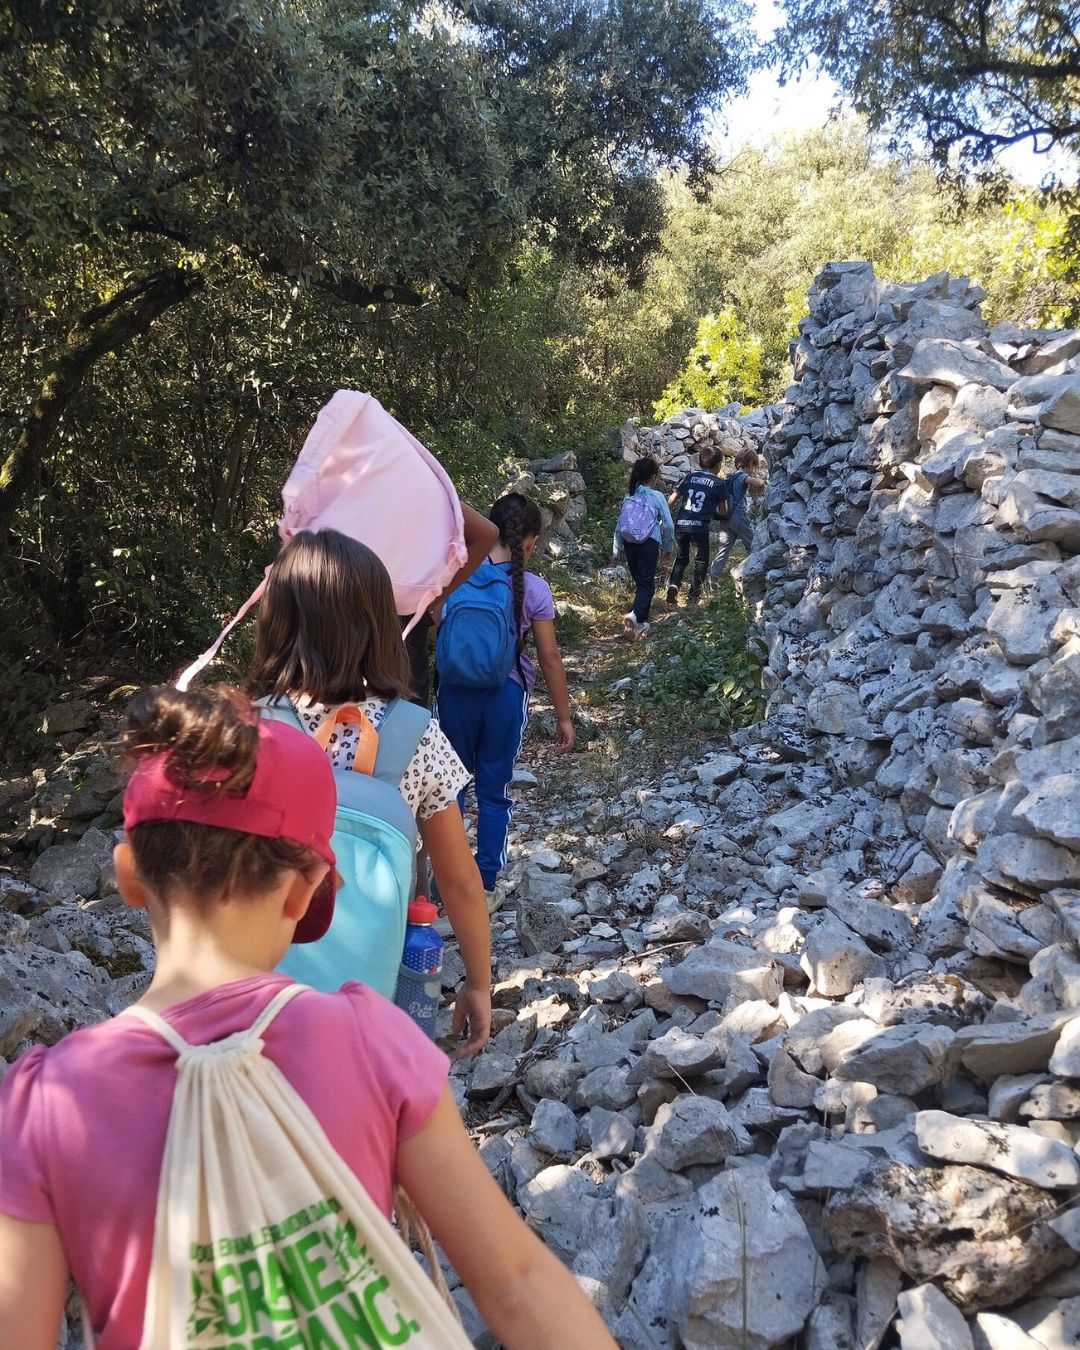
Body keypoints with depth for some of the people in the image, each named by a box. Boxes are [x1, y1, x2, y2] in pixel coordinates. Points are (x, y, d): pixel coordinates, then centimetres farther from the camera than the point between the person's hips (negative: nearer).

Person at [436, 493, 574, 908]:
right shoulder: (534, 589, -9)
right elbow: (549, 658, -5)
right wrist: (563, 717, 4)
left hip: (455, 689, 1)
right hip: (506, 694, -1)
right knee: (494, 791, 12)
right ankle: (484, 887, 20)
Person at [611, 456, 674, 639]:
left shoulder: (629, 496, 10)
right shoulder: (657, 497, -2)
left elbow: (619, 525, 11)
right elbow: (668, 525, 0)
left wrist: (616, 552, 18)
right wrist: (668, 550, 14)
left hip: (629, 543, 5)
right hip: (649, 543, -5)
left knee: (640, 583, 18)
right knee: (647, 584, -2)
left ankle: (642, 622, 25)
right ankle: (634, 615, -26)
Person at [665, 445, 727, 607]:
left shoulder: (690, 476, 11)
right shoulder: (718, 483, 3)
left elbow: (672, 499, 7)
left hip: (681, 524, 3)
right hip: (700, 527, -3)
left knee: (681, 557, 21)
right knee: (701, 561, 16)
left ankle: (673, 585, 0)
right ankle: (694, 596, 14)